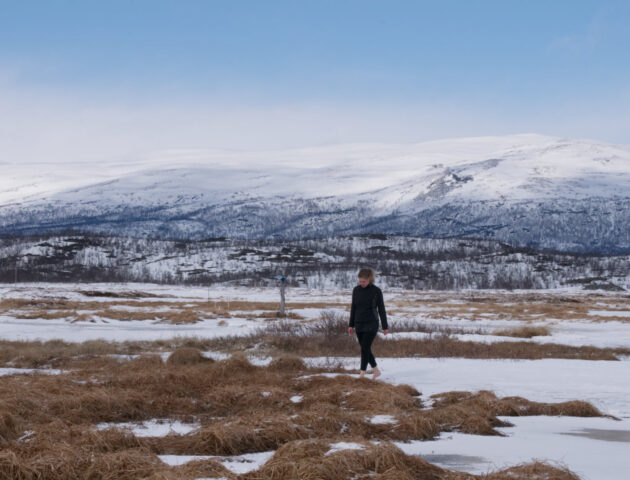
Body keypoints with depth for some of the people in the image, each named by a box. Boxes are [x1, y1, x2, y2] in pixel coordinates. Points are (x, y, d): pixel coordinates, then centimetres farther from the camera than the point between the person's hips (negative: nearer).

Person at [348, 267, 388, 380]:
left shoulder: (376, 291, -8)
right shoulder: (356, 290, 2)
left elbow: (381, 309, -4)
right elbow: (353, 307, 9)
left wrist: (385, 327, -2)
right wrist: (351, 325, 7)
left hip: (371, 324, -5)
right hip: (359, 324, 5)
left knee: (365, 348, -12)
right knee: (365, 349, 9)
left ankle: (361, 375, -10)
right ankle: (376, 371, 26)